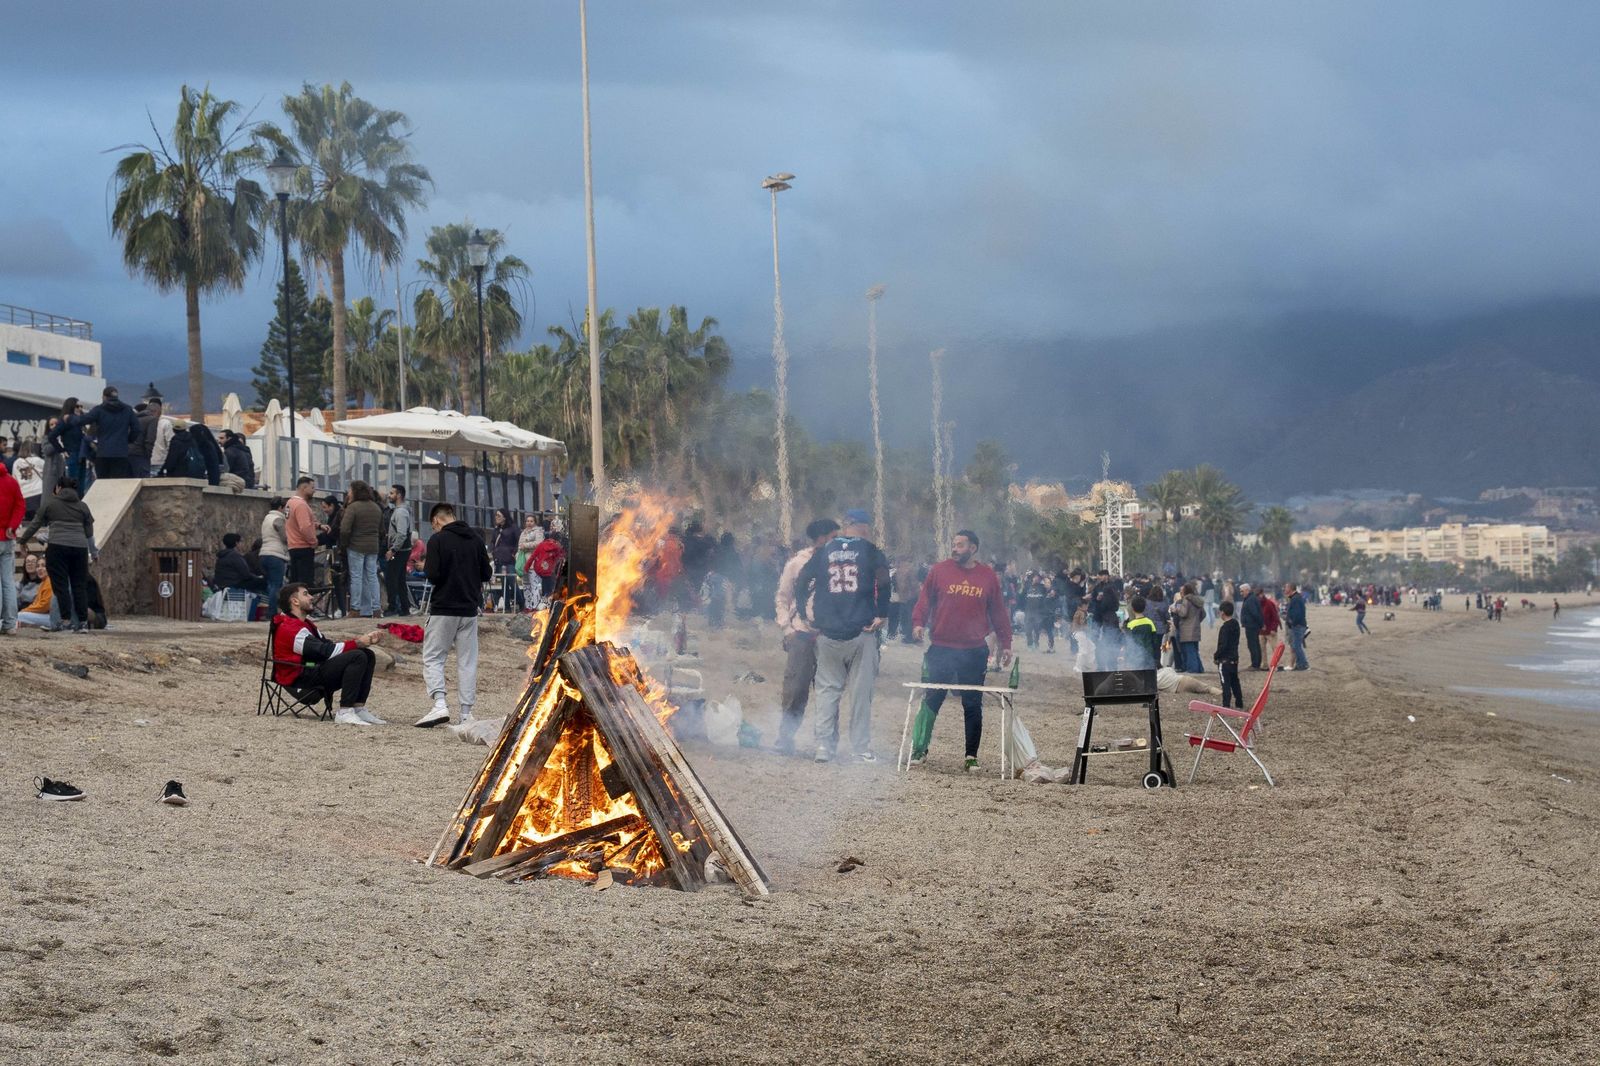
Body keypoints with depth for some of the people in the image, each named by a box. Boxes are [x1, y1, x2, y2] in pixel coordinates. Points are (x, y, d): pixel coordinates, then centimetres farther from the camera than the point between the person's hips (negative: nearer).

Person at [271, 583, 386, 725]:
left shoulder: (305, 623, 22)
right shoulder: (289, 628, -13)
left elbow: (327, 645, 14)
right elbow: (325, 651, -18)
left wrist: (366, 640, 3)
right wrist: (356, 643, -14)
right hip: (301, 683, -10)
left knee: (368, 655, 2)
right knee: (357, 657, -24)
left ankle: (358, 709, -4)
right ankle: (344, 713, -26)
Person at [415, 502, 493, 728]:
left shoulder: (437, 540, -9)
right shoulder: (476, 539, 6)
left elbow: (433, 576, -16)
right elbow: (487, 574, 7)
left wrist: (425, 568, 5)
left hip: (444, 609, -5)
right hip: (470, 608, 5)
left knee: (432, 658, 2)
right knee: (467, 661, 9)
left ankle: (439, 704, -15)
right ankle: (466, 713, 8)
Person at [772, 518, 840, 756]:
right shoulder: (797, 562, 3)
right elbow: (782, 598, 9)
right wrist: (787, 628, -1)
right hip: (802, 635, -1)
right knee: (794, 690, -3)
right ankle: (785, 738, 5)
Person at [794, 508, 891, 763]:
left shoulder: (824, 551, 9)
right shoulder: (870, 551, 0)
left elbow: (801, 581, 5)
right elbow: (883, 579, -15)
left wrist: (805, 615, 10)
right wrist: (882, 615, -8)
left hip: (828, 634, 3)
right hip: (861, 632, -2)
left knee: (827, 689, 9)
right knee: (861, 691, 3)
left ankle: (824, 746, 4)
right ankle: (860, 749, 4)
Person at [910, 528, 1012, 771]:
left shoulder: (989, 577, 7)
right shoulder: (939, 570, 3)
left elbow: (999, 613, 11)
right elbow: (924, 599, 4)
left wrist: (1005, 644, 10)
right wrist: (918, 623, -12)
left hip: (975, 652, 1)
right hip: (941, 649, -1)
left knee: (973, 705, 5)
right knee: (931, 700, 0)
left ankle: (972, 756, 11)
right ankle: (919, 748, 9)